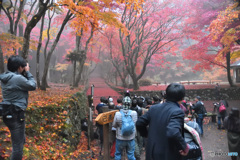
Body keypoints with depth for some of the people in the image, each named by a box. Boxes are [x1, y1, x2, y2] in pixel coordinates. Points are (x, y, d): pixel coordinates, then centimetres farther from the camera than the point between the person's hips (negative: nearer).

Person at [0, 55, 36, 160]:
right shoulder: (18, 78, -21)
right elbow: (33, 86, -7)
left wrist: (24, 74, 5)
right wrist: (27, 72, 1)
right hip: (16, 115, -10)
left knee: (20, 140, 27)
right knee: (18, 145, 1)